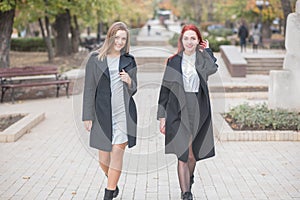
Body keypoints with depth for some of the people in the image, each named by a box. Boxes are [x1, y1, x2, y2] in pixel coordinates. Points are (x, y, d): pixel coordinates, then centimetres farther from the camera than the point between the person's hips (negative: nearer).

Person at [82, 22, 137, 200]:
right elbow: (89, 89, 2)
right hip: (102, 115, 0)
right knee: (104, 157, 8)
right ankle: (113, 184, 36)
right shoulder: (95, 59, 1)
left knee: (117, 153, -6)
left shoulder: (129, 61, 7)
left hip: (124, 114, 0)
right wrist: (88, 116, -1)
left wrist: (129, 81, -10)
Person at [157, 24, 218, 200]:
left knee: (193, 154, 14)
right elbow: (165, 89, 4)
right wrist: (162, 116, 0)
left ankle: (189, 178, 43)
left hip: (198, 112, 2)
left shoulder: (203, 59, 6)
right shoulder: (173, 62, 4)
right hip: (178, 112, -1)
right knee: (183, 154, -8)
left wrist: (206, 51, -2)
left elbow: (212, 69, -17)